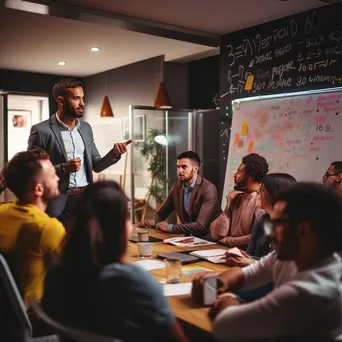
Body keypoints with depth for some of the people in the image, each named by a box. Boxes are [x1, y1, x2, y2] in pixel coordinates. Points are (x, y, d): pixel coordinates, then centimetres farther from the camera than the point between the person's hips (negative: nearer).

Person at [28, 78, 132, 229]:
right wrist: (63, 168, -21)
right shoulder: (41, 130, -8)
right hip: (60, 204, -5)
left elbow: (96, 165, 12)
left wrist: (114, 153, -6)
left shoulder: (86, 128, 10)